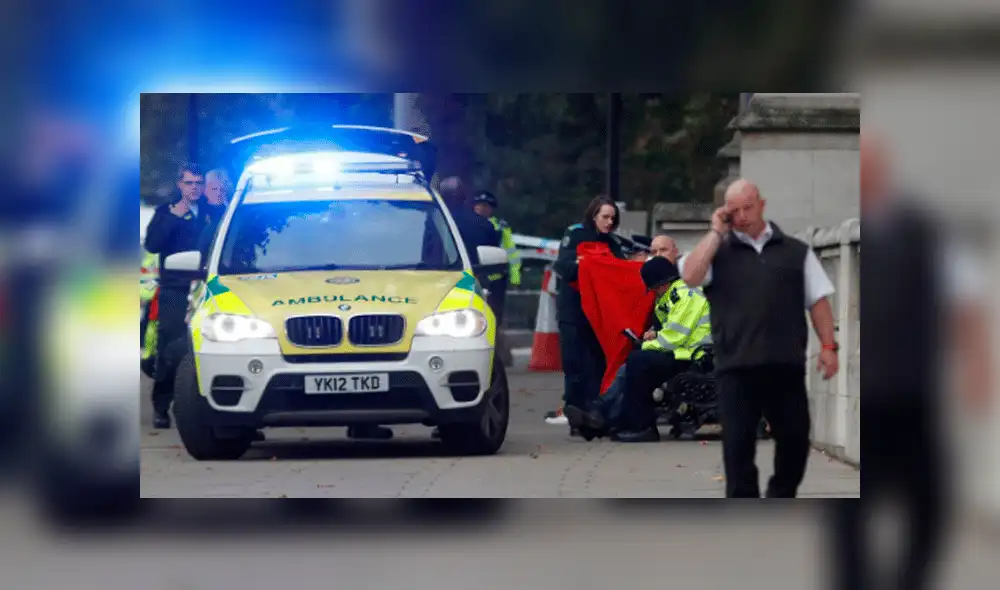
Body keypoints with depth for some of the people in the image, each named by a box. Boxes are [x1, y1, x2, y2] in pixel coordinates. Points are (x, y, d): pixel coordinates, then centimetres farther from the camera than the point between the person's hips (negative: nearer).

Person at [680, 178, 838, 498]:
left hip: (786, 365, 1)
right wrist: (716, 232, -3)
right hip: (736, 367, -1)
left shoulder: (795, 251, 14)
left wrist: (828, 345, 1)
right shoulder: (717, 251, 11)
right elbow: (690, 276, -9)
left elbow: (818, 300, 12)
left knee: (795, 438, 5)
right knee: (738, 444, -2)